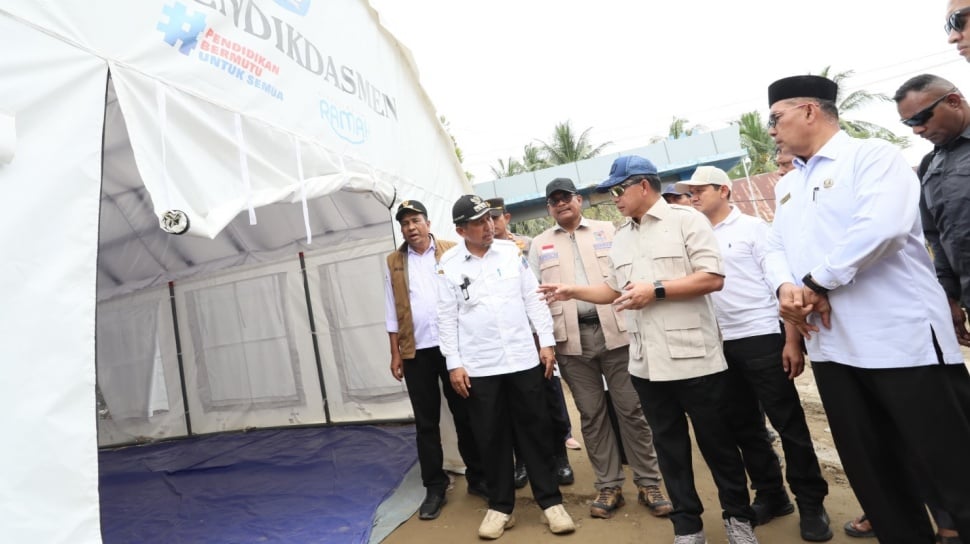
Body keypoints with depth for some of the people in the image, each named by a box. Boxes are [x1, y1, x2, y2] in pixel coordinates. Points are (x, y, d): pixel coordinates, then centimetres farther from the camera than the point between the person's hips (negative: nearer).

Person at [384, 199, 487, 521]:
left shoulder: (452, 252, 2)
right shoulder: (394, 263, 7)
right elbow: (392, 313, 7)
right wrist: (395, 354, 4)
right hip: (416, 352, 1)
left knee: (465, 414, 9)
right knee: (426, 422, 8)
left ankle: (477, 477, 25)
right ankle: (434, 487, 21)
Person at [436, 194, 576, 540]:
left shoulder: (511, 252, 3)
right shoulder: (448, 264, -1)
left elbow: (533, 298, 5)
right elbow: (446, 317, -1)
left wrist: (546, 341, 2)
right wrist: (454, 364, -5)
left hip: (524, 359, 1)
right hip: (479, 367, -1)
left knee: (535, 431, 10)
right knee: (491, 438, 9)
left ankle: (550, 501, 25)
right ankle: (500, 506, 27)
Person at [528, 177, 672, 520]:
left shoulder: (608, 231, 10)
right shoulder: (540, 245, 11)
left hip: (615, 331, 0)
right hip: (571, 339, 1)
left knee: (631, 409, 5)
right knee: (591, 414, 9)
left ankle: (648, 484, 21)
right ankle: (608, 487, 22)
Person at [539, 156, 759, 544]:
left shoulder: (686, 220, -5)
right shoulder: (621, 239, 13)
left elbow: (713, 278, -13)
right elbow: (614, 290, 19)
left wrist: (656, 290, -17)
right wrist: (574, 292, 7)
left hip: (694, 358, -5)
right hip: (646, 364, 6)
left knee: (717, 442, 11)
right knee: (669, 446, 14)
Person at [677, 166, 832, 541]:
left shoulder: (752, 228, -3)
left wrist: (792, 341, -12)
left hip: (761, 337, -5)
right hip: (721, 345, 5)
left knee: (788, 422, 3)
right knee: (744, 426, 13)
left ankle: (810, 502, 20)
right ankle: (770, 495, 29)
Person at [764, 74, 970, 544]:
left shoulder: (871, 155, -4)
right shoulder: (787, 185, 17)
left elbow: (881, 226, -21)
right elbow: (776, 248, 12)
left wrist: (815, 284, -14)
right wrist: (785, 287, -9)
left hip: (901, 339, -7)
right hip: (832, 346, 7)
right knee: (870, 470, 16)